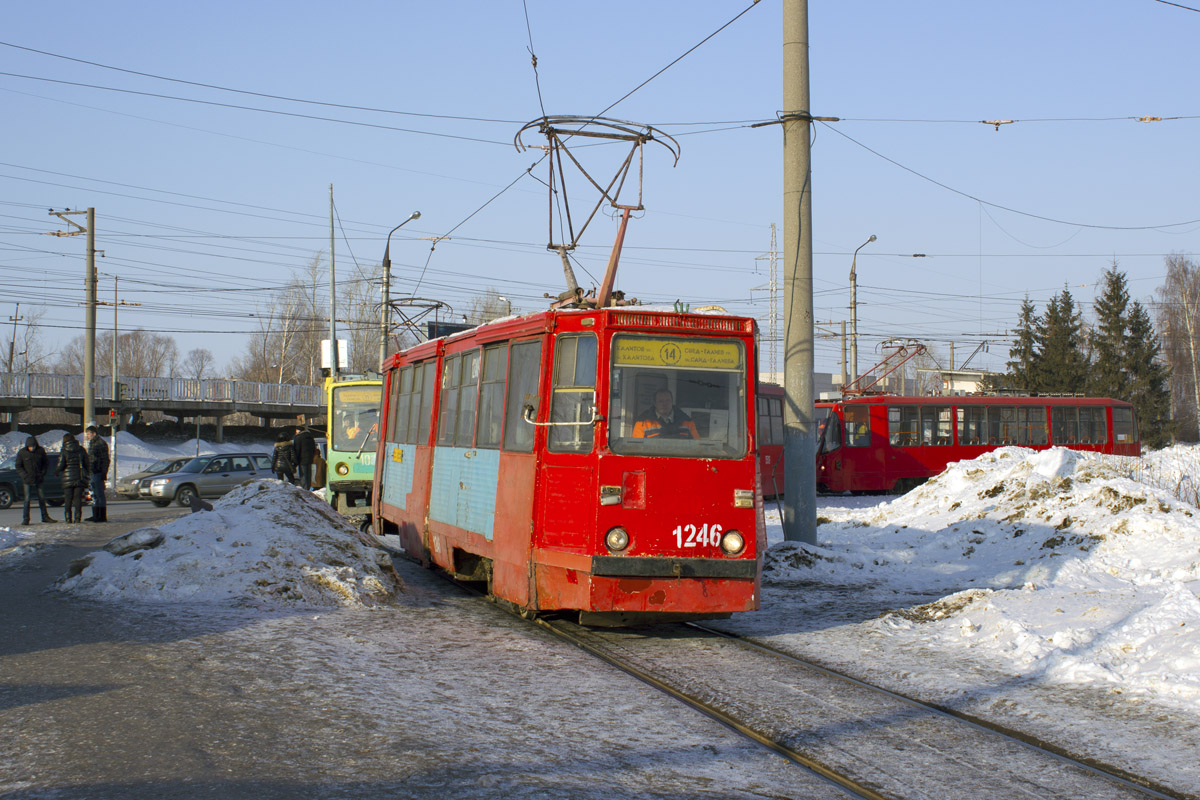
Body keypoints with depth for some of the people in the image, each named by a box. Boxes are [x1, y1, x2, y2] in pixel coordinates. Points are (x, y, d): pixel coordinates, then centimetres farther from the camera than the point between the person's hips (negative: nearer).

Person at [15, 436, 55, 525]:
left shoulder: (41, 451, -2)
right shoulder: (22, 453, -8)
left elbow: (46, 463, 10)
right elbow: (18, 467, -2)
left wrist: (43, 473, -2)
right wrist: (25, 475, -15)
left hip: (39, 480, 3)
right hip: (28, 481, -3)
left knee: (42, 498, 8)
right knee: (27, 499, -7)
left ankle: (45, 517, 19)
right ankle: (25, 519, -1)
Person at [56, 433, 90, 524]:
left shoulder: (64, 451, -5)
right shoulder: (81, 450, 4)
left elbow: (61, 465, -9)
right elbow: (87, 464, 7)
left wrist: (57, 471, 11)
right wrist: (87, 474, 19)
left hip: (68, 478, -2)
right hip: (80, 477, 2)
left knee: (68, 498, 5)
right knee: (78, 497, 3)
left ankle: (68, 517, 2)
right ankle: (78, 517, -4)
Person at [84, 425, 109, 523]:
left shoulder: (101, 443, -11)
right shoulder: (92, 443, 19)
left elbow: (105, 460, -14)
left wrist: (104, 473, -18)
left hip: (98, 473, -10)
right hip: (92, 473, 10)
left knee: (99, 494, -9)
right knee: (94, 495, 12)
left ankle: (102, 516, -7)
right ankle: (95, 516, 17)